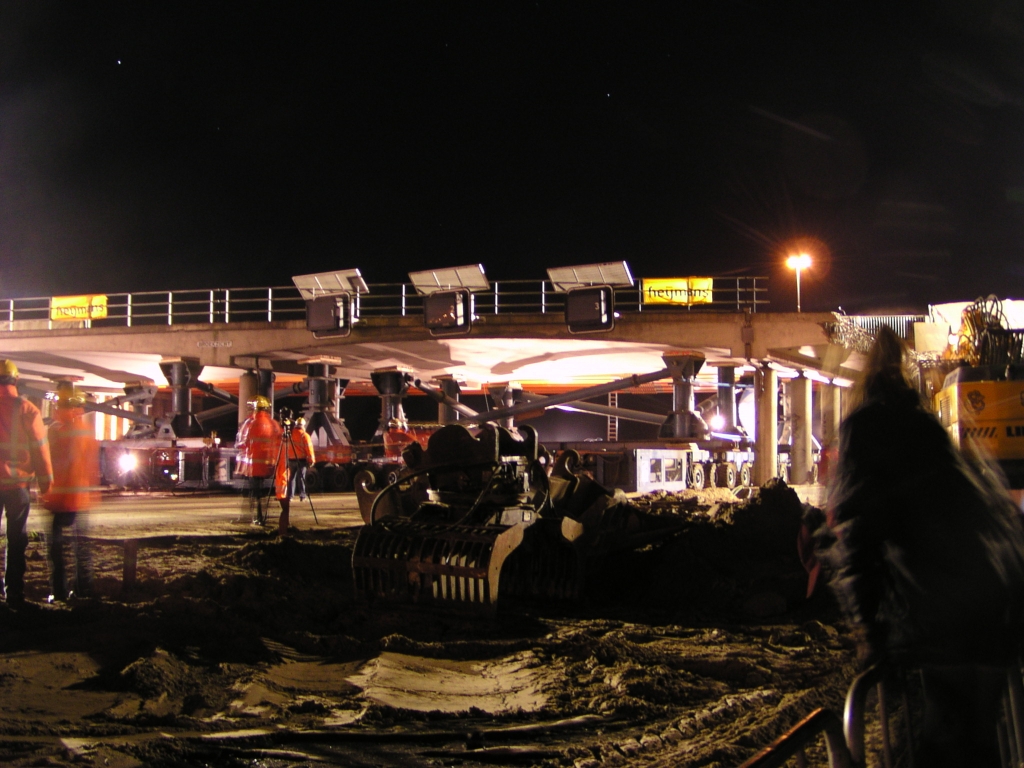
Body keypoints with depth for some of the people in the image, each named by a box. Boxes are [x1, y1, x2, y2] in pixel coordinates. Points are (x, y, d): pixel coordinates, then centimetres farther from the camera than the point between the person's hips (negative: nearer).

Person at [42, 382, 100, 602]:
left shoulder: (56, 428, -13)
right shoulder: (88, 428, 6)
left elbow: (51, 462, -13)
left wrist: (44, 493, -6)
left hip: (58, 496, -6)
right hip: (82, 496, 6)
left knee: (55, 543, -1)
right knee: (80, 542, 14)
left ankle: (59, 591, -5)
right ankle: (83, 588, 15)